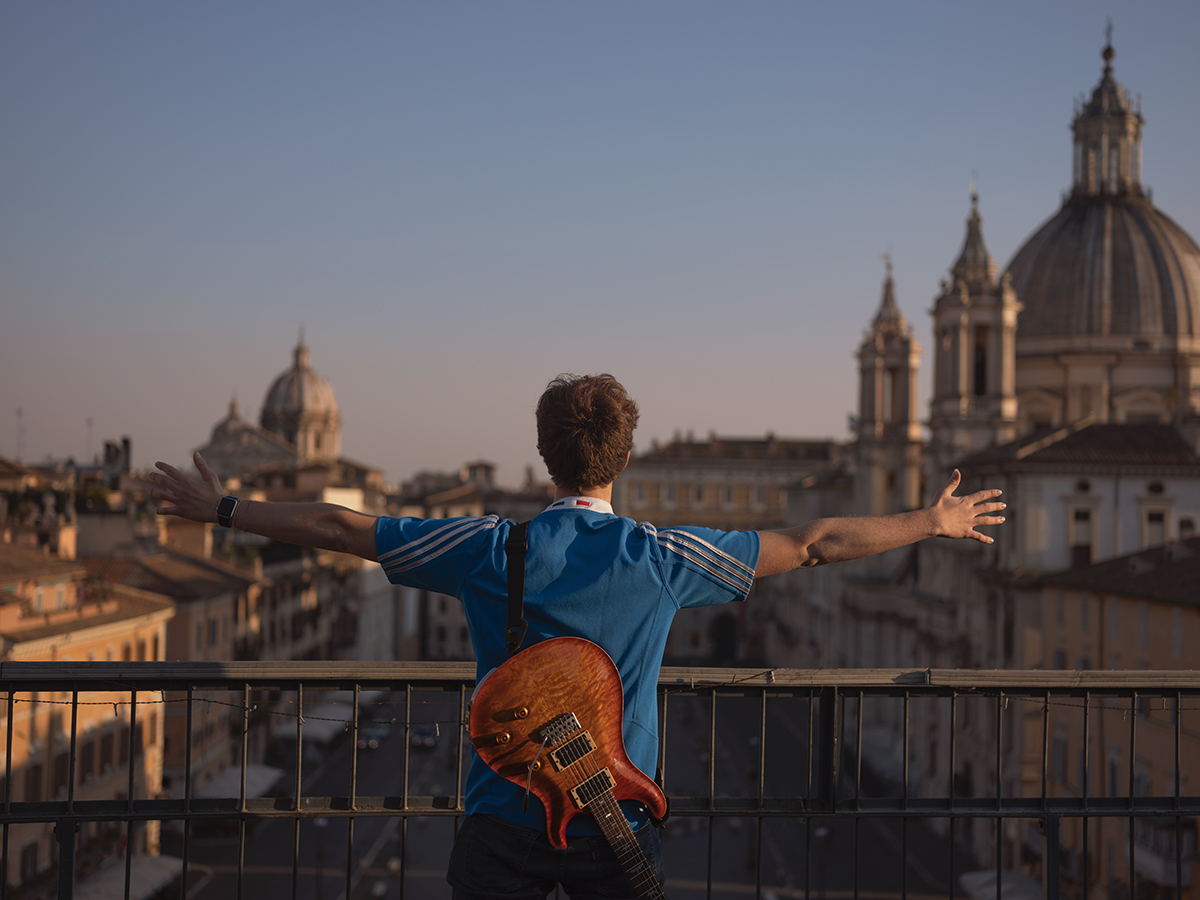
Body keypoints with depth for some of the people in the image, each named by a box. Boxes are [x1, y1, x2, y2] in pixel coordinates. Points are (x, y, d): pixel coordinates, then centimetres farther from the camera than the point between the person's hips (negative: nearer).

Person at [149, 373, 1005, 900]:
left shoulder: (489, 549, -7)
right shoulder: (661, 556, -6)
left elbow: (339, 527, 0)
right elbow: (813, 543, 1)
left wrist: (222, 508, 12)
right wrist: (934, 522, 13)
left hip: (504, 818, 0)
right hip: (617, 824, 0)